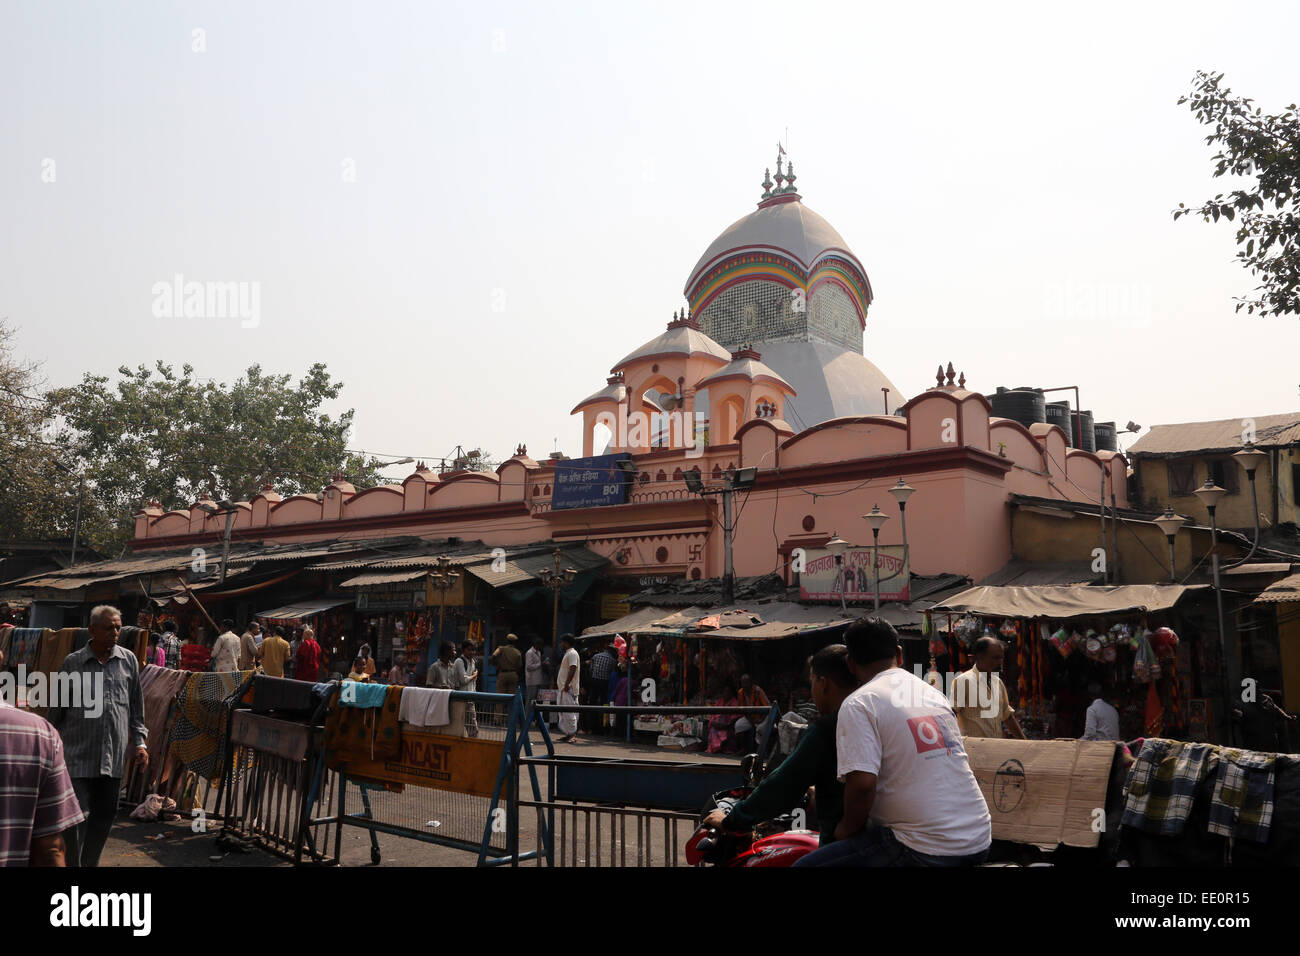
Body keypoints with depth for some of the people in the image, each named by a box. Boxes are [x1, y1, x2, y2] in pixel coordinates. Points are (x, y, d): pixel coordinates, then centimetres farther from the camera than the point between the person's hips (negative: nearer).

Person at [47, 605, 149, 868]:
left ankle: (89, 863, 27)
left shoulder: (129, 661, 6)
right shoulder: (72, 663, 0)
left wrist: (140, 742, 5)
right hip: (79, 756, -3)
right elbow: (56, 710, 8)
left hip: (114, 757, 3)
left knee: (104, 816, 12)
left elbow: (136, 706, 12)